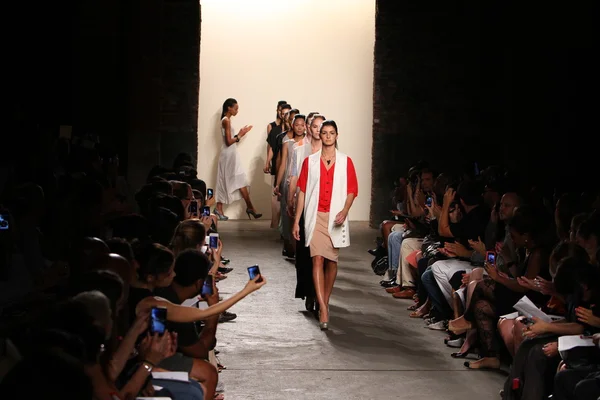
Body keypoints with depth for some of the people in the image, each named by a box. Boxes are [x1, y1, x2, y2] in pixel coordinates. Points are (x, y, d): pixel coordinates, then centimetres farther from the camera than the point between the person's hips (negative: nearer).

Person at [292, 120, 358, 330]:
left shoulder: (345, 162, 5)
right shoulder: (310, 161, 6)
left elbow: (351, 190, 2)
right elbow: (302, 191, 6)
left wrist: (344, 211, -16)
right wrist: (296, 221, 3)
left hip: (335, 218, 1)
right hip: (316, 216, -1)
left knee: (331, 261, 9)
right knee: (318, 259, -13)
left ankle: (325, 303, 25)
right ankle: (323, 311, -19)